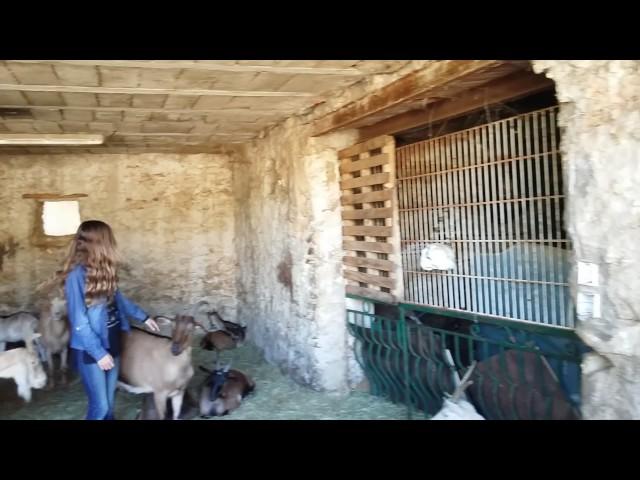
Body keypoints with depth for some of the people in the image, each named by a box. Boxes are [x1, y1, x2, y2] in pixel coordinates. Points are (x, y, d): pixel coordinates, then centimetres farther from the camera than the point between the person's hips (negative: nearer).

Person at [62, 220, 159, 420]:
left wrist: (143, 317, 26)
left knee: (109, 402, 16)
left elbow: (118, 298, 20)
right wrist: (99, 353, -19)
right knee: (100, 405, 1)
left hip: (111, 344, 7)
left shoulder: (103, 269, 4)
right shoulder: (77, 274, -20)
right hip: (89, 351, -7)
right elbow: (79, 322, -20)